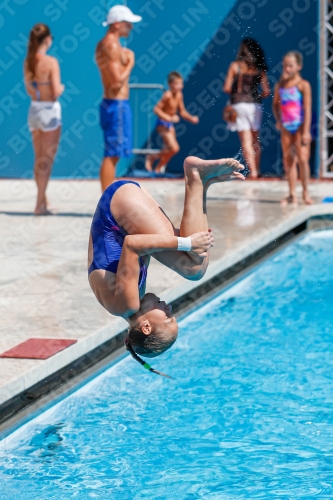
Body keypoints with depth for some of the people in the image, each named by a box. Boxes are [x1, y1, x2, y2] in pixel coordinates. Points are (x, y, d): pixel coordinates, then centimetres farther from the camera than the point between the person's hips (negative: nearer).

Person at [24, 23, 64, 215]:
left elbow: (30, 89, 6)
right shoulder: (51, 62, -15)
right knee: (47, 160, 0)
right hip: (50, 110, -6)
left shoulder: (28, 62, 3)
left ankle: (44, 200, 25)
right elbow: (56, 92, -18)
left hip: (34, 109, 6)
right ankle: (40, 204, -1)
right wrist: (61, 87, 2)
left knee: (39, 159, 16)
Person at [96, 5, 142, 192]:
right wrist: (130, 63, -6)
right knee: (112, 155, -9)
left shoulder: (106, 44, 17)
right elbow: (118, 79, -21)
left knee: (113, 155, 14)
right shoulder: (112, 45, -14)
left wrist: (125, 59, 9)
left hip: (113, 104, 11)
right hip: (117, 104, -11)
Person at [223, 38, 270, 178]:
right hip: (255, 105, 2)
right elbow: (266, 91, -2)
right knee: (255, 140, 15)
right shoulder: (259, 68, 2)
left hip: (239, 105, -2)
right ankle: (257, 169, 18)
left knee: (246, 141, -2)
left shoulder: (235, 66, -3)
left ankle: (252, 171, -9)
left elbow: (227, 88, -7)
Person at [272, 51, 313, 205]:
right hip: (286, 127, 5)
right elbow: (275, 104, 17)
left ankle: (305, 193, 4)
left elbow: (307, 109, -10)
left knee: (302, 158, -8)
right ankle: (292, 195, 10)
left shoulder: (303, 85, -7)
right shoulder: (280, 85, 8)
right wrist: (278, 120, -1)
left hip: (300, 126, -5)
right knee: (288, 160, 5)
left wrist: (306, 131, -14)